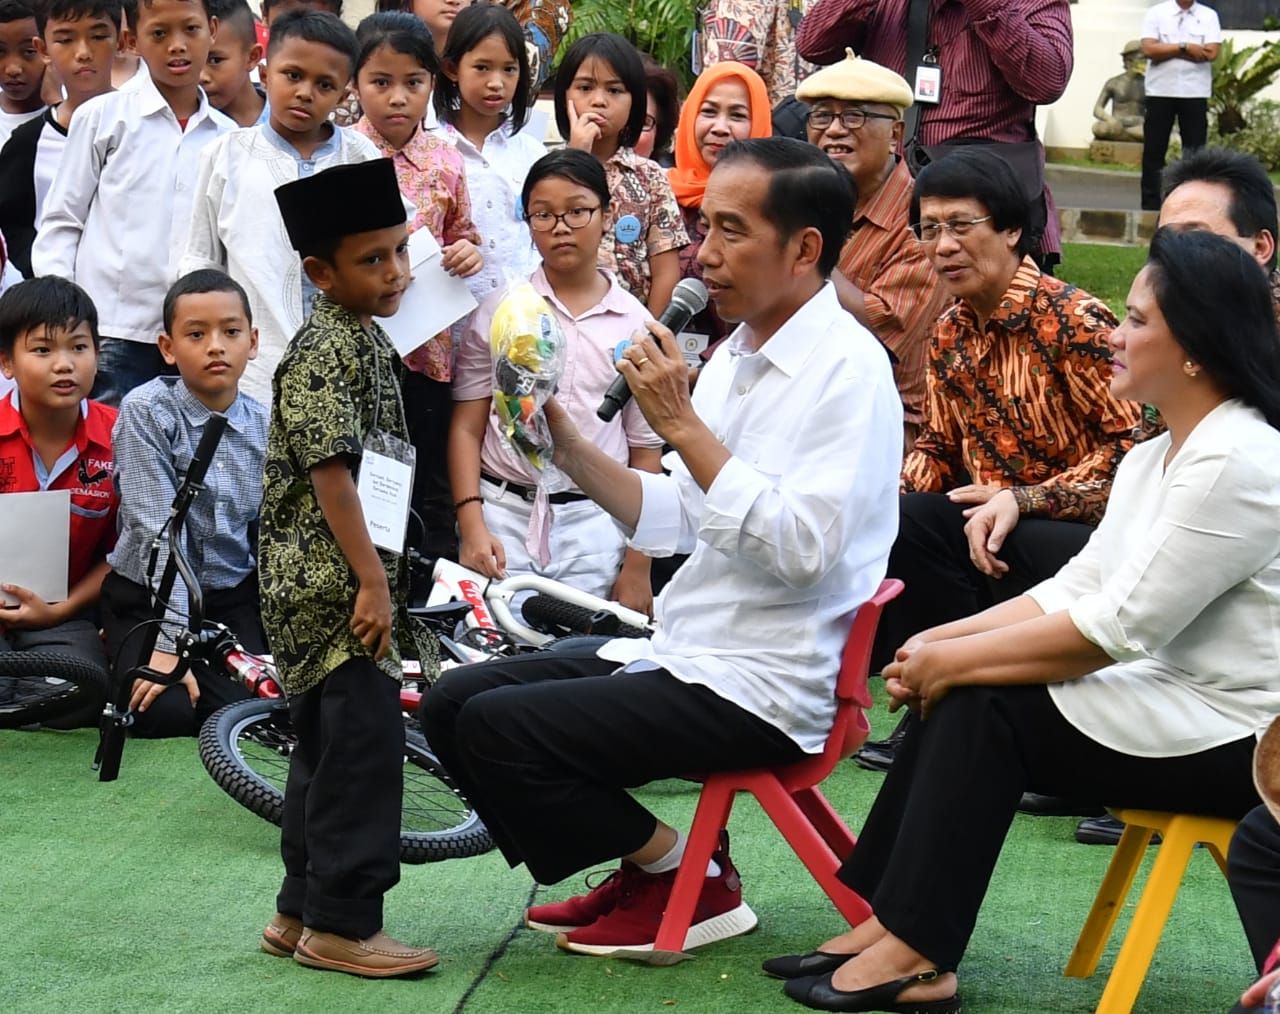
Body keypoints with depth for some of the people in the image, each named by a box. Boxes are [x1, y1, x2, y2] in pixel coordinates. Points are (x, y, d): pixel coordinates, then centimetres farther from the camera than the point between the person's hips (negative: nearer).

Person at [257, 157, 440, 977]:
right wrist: (371, 580, -23)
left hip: (336, 583, 11)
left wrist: (378, 575, 24)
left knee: (330, 743, 15)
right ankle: (343, 924, -5)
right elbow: (329, 472, -22)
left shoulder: (365, 341, 14)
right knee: (366, 739, -10)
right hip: (333, 579, -11)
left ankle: (304, 912, 22)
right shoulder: (325, 353, -16)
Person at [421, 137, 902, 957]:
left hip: (763, 689, -9)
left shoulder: (848, 368, -15)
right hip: (683, 655, 9)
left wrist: (683, 426, -23)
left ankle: (684, 879, 1)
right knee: (452, 704, 4)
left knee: (496, 727, -18)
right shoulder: (737, 355, 13)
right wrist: (568, 446, 1)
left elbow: (801, 549, -25)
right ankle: (648, 866, 13)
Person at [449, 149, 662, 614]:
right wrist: (472, 526, -7)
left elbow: (646, 454, 6)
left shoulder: (635, 324, 4)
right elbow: (466, 428, 5)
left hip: (593, 527, 0)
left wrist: (637, 566, 2)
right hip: (502, 515, 0)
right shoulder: (498, 311, 4)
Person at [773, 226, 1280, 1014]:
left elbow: (1118, 628, -23)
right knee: (959, 693, -3)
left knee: (982, 706, -17)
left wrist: (955, 660, -15)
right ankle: (893, 924, -3)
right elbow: (1074, 591, 9)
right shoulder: (1154, 458, 11)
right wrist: (942, 642, -5)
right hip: (1168, 698, 9)